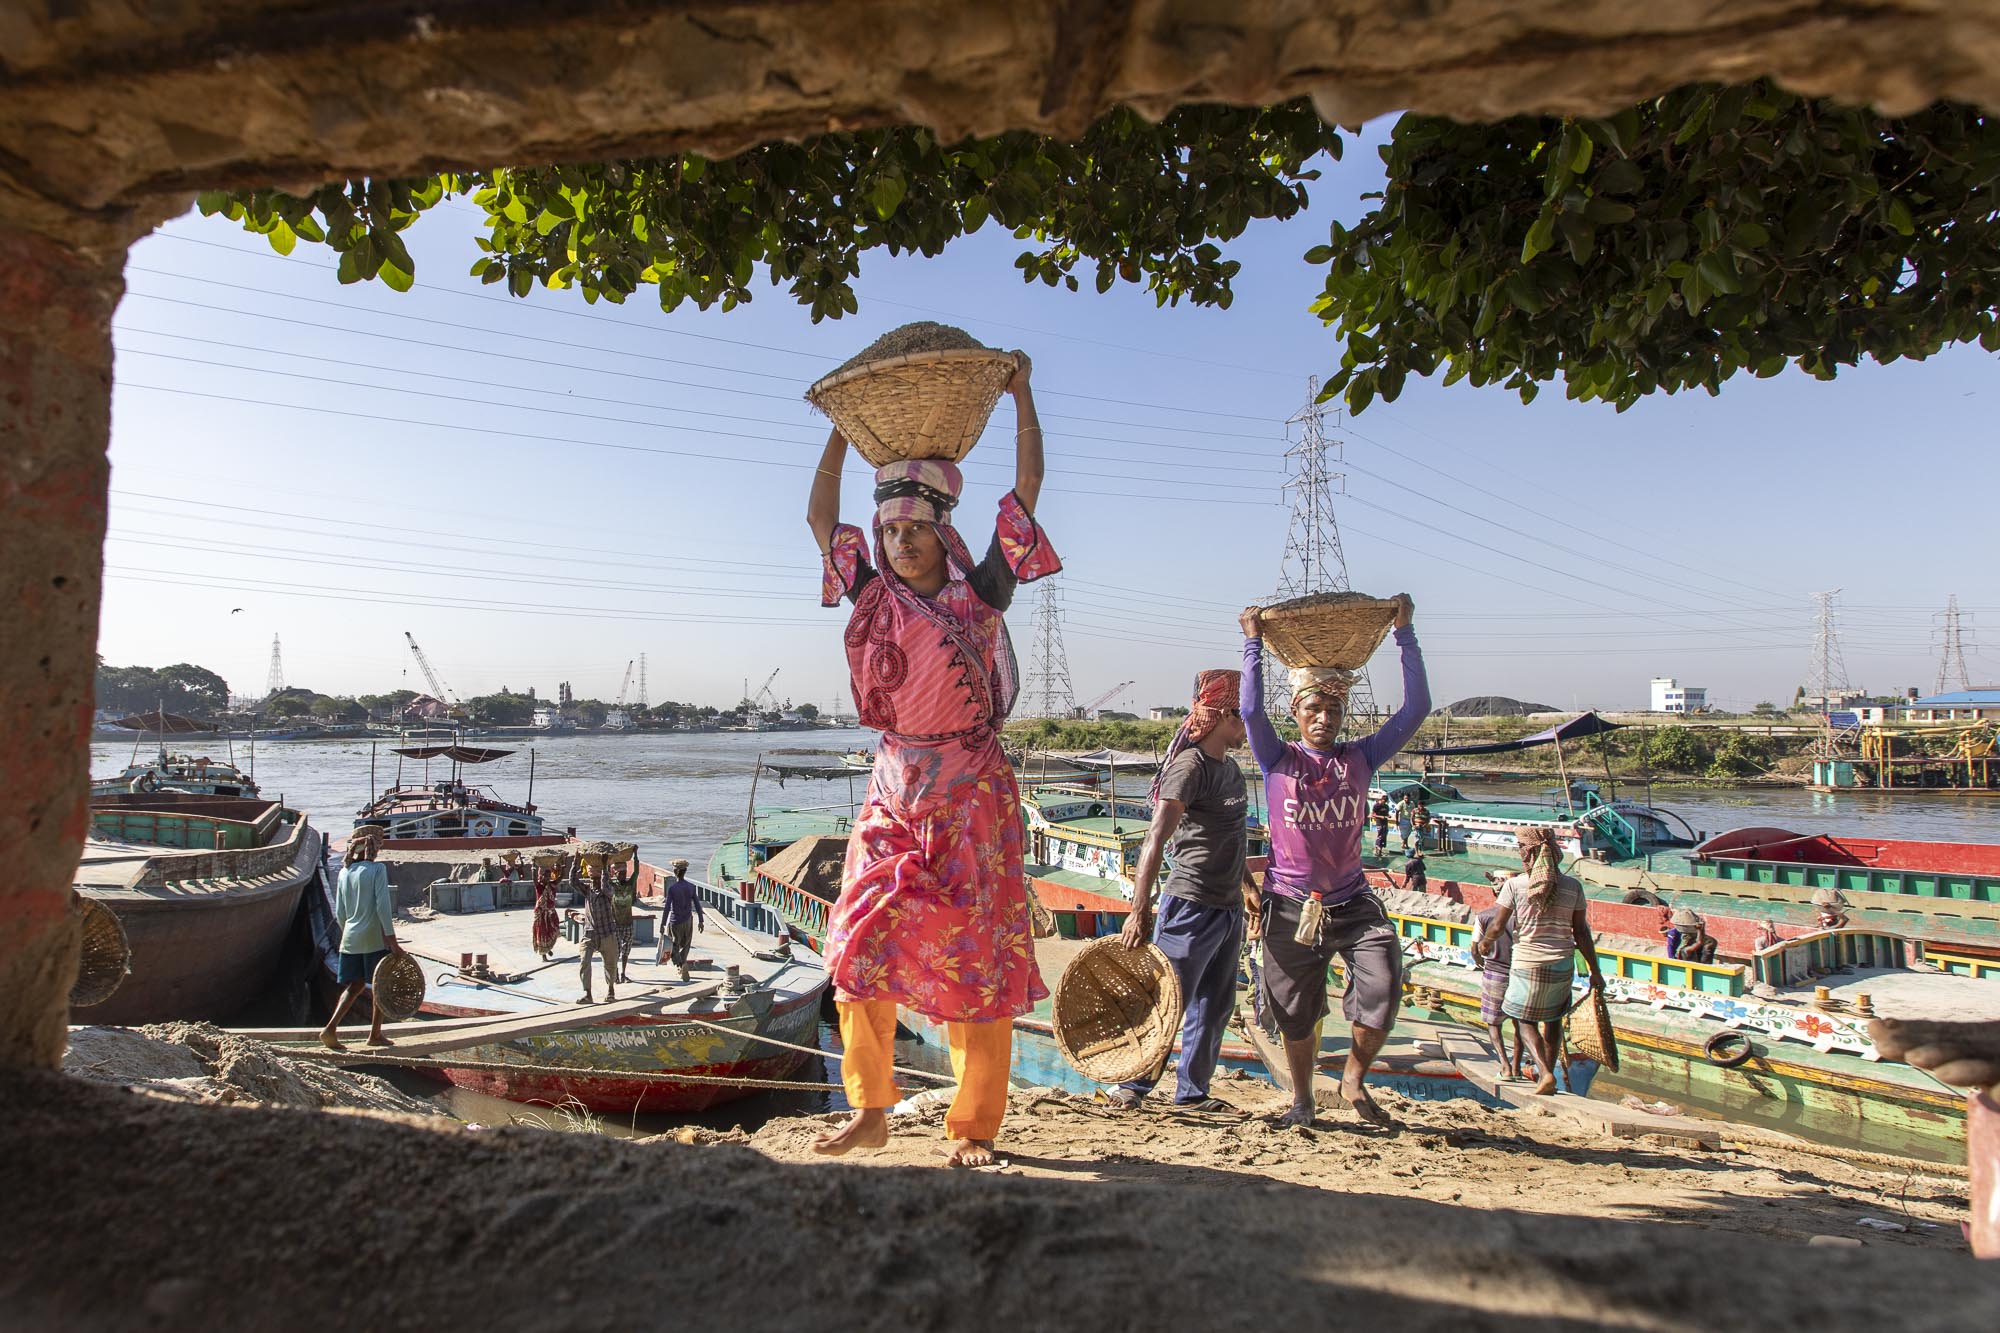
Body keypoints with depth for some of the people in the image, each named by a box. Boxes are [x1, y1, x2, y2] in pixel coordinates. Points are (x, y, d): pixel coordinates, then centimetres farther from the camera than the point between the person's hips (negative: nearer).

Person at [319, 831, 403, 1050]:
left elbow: (339, 913, 12)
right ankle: (375, 1034, 12)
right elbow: (383, 906, -16)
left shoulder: (344, 872, 9)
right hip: (374, 937, -6)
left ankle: (330, 1028, -1)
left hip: (350, 939, 6)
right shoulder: (377, 869, -10)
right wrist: (392, 938, -15)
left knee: (354, 986, 13)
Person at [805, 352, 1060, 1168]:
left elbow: (1028, 486, -1)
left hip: (972, 790, -3)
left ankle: (973, 1127, 10)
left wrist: (1020, 393, 3)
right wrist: (842, 429, 17)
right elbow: (820, 517, 16)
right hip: (896, 786, 4)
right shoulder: (876, 596, 7)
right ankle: (870, 1110, 10)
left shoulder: (980, 593, -2)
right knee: (861, 941, -3)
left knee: (974, 956, 0)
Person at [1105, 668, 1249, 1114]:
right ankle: (1132, 1085, 11)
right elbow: (1156, 839, -25)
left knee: (1215, 1007, 14)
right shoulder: (1190, 766, -16)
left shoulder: (1231, 768, 12)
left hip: (1228, 907, 9)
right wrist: (1139, 909, -30)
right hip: (1192, 905, -9)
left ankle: (1192, 1092, 25)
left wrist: (1250, 888, 30)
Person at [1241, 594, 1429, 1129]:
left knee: (1383, 990, -15)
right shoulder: (1279, 761, -3)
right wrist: (1254, 643, -18)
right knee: (1297, 1014, 10)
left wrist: (1405, 634, -6)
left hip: (1352, 902, 1)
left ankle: (1354, 1078, 13)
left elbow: (1416, 708, -4)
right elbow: (1251, 711, -21)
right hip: (1291, 905, -1)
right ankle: (1302, 1099, 36)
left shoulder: (1361, 759, 2)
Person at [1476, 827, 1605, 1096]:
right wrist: (1595, 970, 7)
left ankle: (1545, 1073, -8)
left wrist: (1484, 943, 14)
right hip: (1563, 963, 3)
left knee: (1525, 1021, 10)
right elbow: (1581, 932, 1)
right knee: (1553, 1019, 19)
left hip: (1527, 963, -3)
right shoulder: (1572, 886, -1)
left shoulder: (1514, 885, -8)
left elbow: (1497, 926, -6)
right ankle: (1548, 1075, 21)